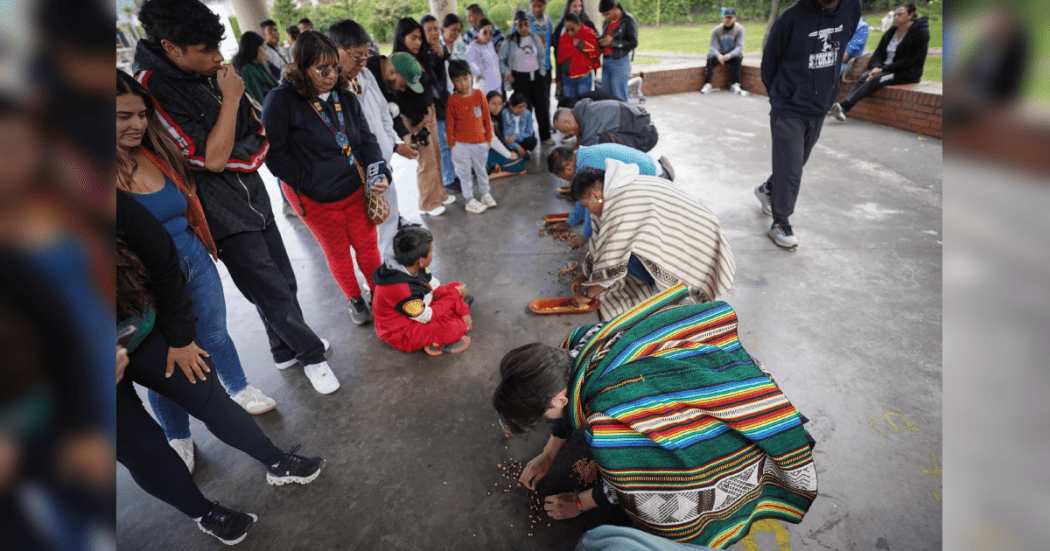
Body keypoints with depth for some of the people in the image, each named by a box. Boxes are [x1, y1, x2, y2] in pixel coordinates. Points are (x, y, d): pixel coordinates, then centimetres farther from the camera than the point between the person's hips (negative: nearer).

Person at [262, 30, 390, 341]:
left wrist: (381, 173, -15)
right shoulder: (282, 100, -17)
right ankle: (354, 299, 37)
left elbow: (366, 139, 1)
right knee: (337, 252, 16)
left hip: (357, 190, 4)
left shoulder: (346, 97, -1)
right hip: (316, 199, -3)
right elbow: (275, 153, -15)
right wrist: (308, 184, -19)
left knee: (367, 245, 13)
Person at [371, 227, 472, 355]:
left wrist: (463, 311, -7)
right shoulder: (400, 290, -38)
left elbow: (438, 289, -1)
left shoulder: (413, 267, -13)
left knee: (456, 286, 4)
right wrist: (454, 295, -15)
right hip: (402, 335, -9)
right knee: (458, 328, -31)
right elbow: (428, 317, -25)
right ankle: (435, 342, -2)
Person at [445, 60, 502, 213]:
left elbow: (486, 117, 2)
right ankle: (469, 200, 19)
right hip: (461, 144, -2)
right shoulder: (452, 99, -9)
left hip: (480, 141, 2)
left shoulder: (479, 94, -4)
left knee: (481, 169, 18)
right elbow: (450, 123, -4)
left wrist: (489, 137, 5)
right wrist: (451, 143, -3)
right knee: (465, 173, 8)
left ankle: (485, 193, 36)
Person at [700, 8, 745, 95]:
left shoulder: (740, 29, -8)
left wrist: (729, 55, -37)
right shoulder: (716, 30, -3)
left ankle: (735, 84, -29)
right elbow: (713, 46, -9)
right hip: (720, 55, 1)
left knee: (738, 57, -35)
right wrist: (718, 56, -32)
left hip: (733, 55, -1)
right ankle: (707, 85, -33)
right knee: (710, 58, -30)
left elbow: (739, 47, -16)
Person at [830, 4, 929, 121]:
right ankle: (842, 108, -48)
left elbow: (908, 62, -14)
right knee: (864, 77, -25)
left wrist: (883, 69, -19)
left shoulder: (921, 33, -8)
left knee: (876, 80, -33)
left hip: (908, 73, -6)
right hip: (886, 68, 6)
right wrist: (876, 67, -12)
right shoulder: (892, 31, 12)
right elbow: (879, 52, 9)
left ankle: (843, 106, -51)